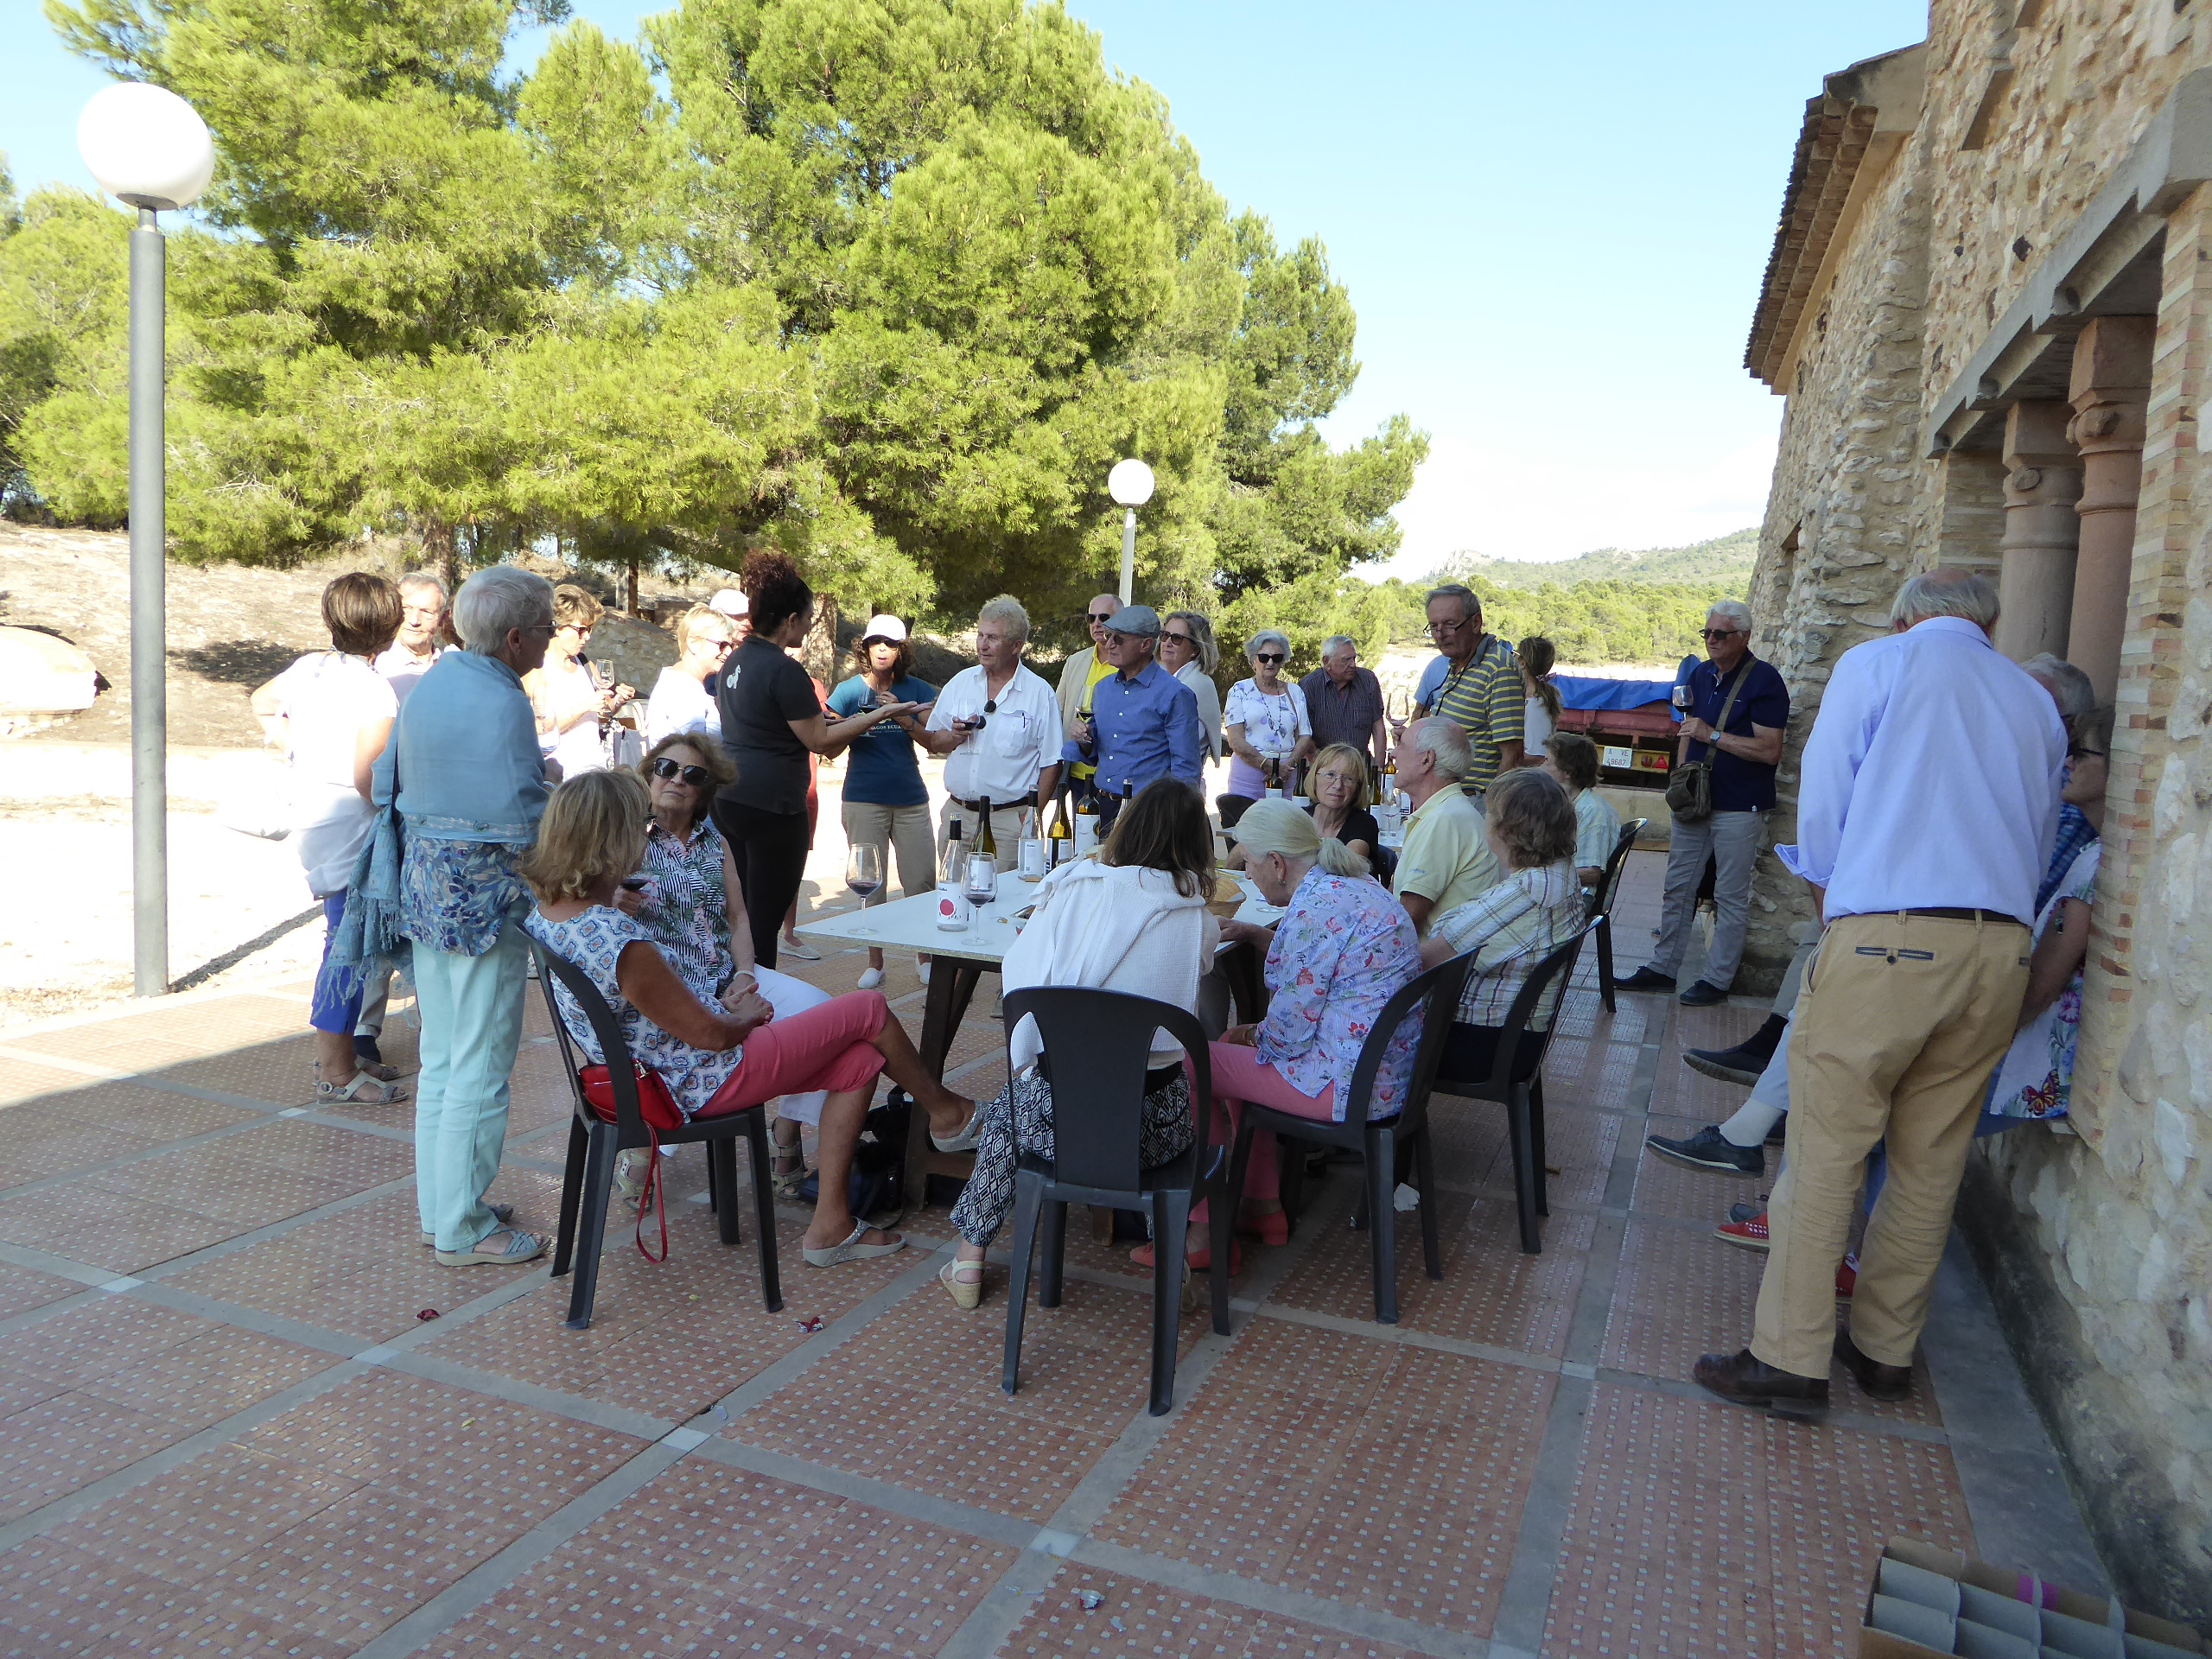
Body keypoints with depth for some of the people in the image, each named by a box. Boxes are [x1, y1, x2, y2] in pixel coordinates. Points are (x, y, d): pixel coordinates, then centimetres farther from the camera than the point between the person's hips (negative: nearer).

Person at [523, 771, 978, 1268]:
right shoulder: (624, 946, -34)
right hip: (709, 1082, -9)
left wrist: (723, 1001, 3)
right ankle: (943, 1107, 31)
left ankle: (831, 1224, 19)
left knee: (859, 1061, 14)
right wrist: (744, 1016, 0)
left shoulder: (546, 914, -4)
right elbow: (711, 1035, -22)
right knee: (869, 1008, 3)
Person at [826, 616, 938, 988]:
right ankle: (875, 962, 16)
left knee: (922, 881, -1)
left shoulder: (916, 690, 5)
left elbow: (931, 739, -5)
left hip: (910, 798, 1)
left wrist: (904, 718, -23)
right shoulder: (850, 690, 1)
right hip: (864, 800, -1)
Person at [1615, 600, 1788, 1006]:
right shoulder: (1700, 674, 9)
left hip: (1739, 808, -7)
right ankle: (1662, 968, 21)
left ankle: (1717, 979, 11)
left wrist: (1713, 735, -20)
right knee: (1677, 887, 12)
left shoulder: (1764, 680, -12)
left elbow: (1769, 751, -19)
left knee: (1731, 896, 3)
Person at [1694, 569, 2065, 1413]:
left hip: (1884, 938, -5)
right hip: (2001, 948, 6)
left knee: (1824, 1153, 0)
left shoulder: (1877, 663, 6)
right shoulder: (2035, 702, 20)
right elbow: (2036, 844, 23)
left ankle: (1791, 1357, 4)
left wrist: (1833, 901, 17)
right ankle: (1886, 1348, 24)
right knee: (1931, 1162, 13)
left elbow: (1822, 806, 2)